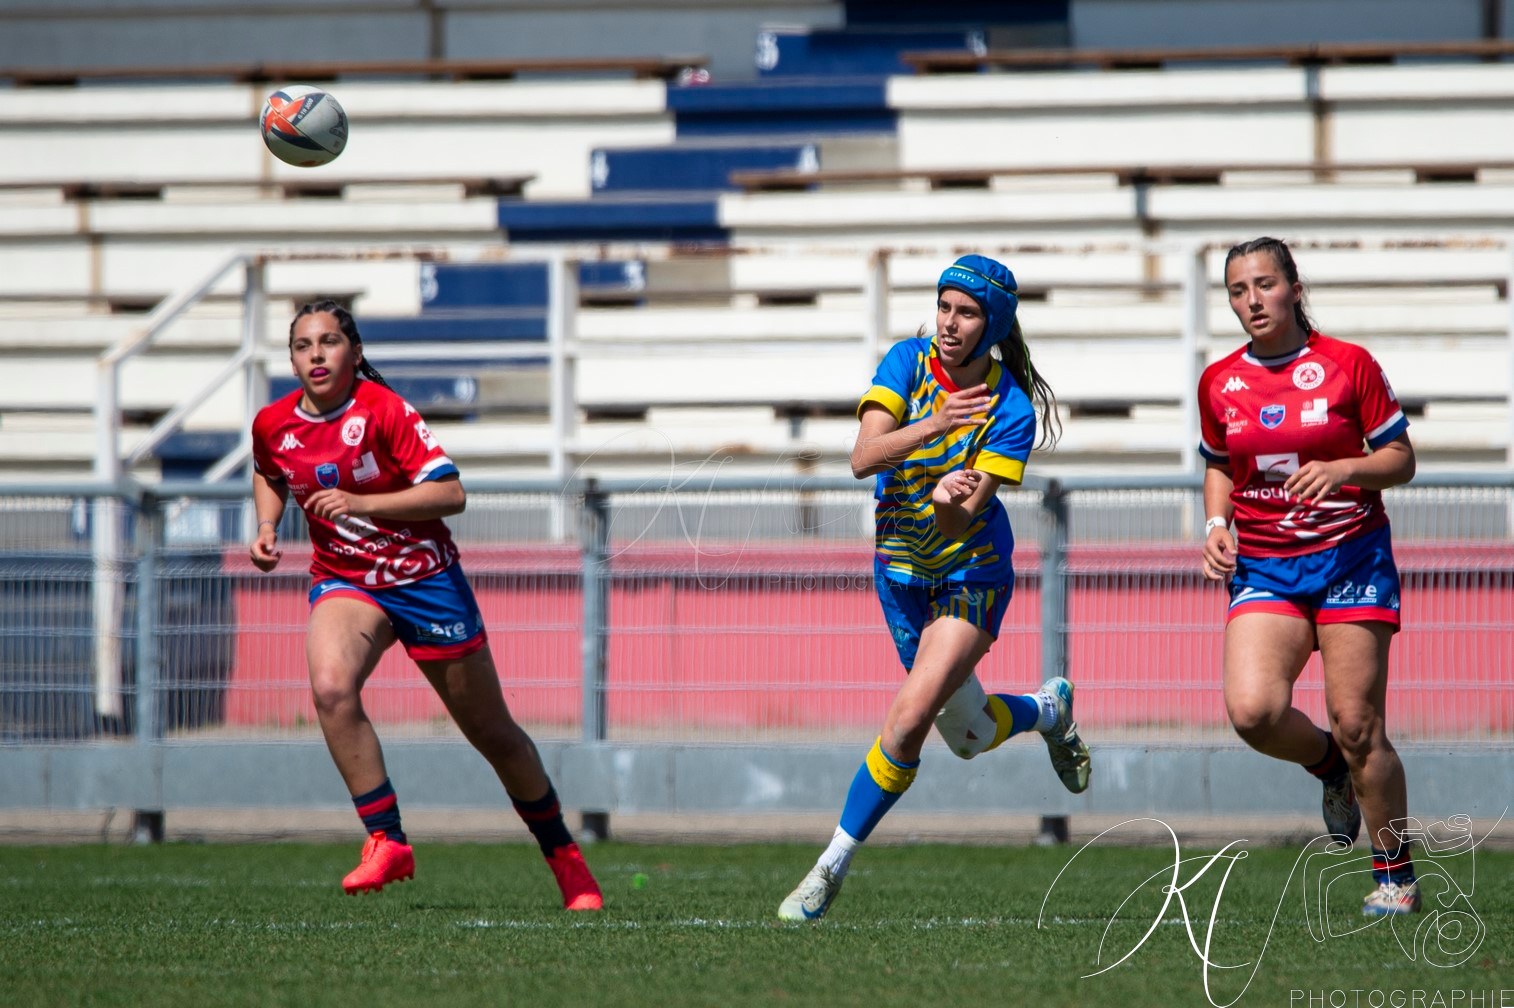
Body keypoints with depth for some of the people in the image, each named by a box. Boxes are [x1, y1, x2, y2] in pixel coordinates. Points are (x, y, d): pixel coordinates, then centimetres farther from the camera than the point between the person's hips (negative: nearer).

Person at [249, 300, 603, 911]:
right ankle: (386, 842, -23)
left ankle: (563, 855, 28)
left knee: (491, 731, 8)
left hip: (423, 577, -3)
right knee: (330, 687, -31)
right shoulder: (273, 425, -4)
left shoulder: (384, 411, -18)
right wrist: (267, 527, 1)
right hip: (343, 580, 3)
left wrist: (361, 503, -30)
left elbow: (450, 493, -22)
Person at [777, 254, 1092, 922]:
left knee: (910, 716, -21)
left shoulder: (1011, 409, -18)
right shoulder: (908, 362, -11)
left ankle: (832, 867, -7)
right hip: (901, 567, 4)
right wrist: (933, 426, -39)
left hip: (973, 572, -4)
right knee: (968, 737, 11)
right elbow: (863, 458, -24)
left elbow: (962, 521, -24)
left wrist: (951, 503, -48)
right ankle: (1049, 709, 45)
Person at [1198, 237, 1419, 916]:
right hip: (1262, 568, 3)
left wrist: (1343, 469, -18)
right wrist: (1218, 523, 2)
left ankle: (1396, 875, 9)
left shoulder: (1349, 365, -4)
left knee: (1356, 725, -7)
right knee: (1252, 711, -19)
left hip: (1351, 555, -3)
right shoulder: (1218, 382, 6)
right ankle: (1329, 766, 14)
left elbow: (1401, 459, 1)